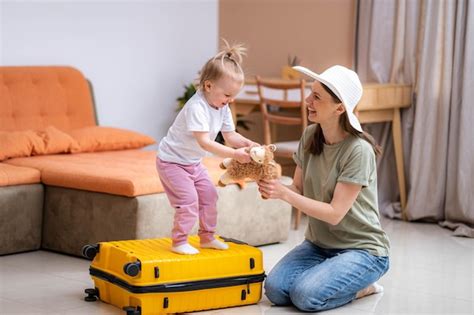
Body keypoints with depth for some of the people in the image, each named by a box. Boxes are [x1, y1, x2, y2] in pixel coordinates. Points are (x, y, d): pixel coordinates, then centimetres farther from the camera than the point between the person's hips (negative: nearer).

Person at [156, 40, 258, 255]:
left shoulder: (222, 108, -4)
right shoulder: (196, 107, -31)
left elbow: (230, 136, 2)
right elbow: (204, 142, -39)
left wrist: (247, 144, -19)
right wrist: (234, 154, -43)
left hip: (193, 162, 9)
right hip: (172, 161, -9)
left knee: (209, 195, 10)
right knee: (188, 199, -15)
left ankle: (207, 237, 24)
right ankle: (179, 242, -3)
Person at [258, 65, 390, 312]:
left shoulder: (358, 150, -22)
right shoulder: (310, 136, -2)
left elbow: (335, 213, -22)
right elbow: (298, 189, 1)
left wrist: (284, 193, -28)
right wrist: (273, 186, -21)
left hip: (361, 249, -6)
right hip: (318, 243, 6)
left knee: (305, 296, -26)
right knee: (275, 290, -16)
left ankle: (362, 287, 2)